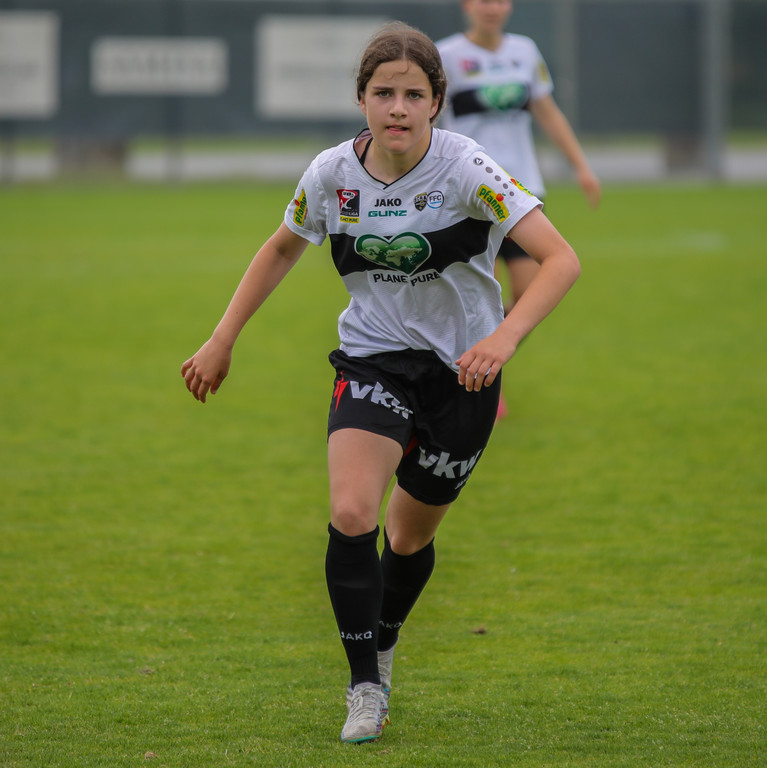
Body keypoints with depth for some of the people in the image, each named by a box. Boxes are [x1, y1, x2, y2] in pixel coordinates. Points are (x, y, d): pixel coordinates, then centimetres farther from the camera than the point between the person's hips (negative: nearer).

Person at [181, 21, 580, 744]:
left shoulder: (465, 169, -21)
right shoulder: (333, 174, -10)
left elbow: (561, 259, -27)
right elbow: (282, 248, 12)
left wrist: (503, 337, -42)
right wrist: (222, 340, 10)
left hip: (462, 367, -1)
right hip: (372, 358, 1)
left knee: (411, 534, 12)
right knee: (350, 516, -21)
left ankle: (381, 649, 43)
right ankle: (365, 686, -6)